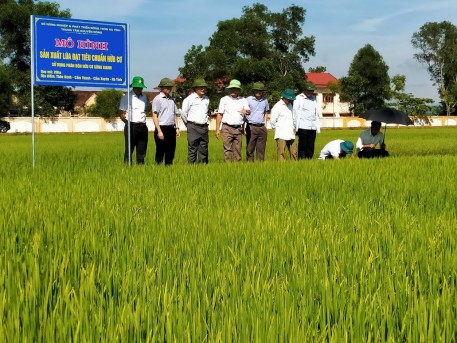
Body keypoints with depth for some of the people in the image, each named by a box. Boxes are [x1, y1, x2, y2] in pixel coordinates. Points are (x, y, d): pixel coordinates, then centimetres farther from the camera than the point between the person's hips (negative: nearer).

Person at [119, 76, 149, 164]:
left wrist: (143, 122, 13)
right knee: (129, 149, -5)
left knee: (142, 150, 7)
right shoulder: (127, 97, -3)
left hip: (142, 126, 5)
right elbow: (121, 114, -3)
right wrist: (129, 124, -3)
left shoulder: (144, 97, 14)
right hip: (131, 126, -5)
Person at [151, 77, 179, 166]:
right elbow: (154, 116, -9)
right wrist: (159, 131, -15)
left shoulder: (171, 99, 17)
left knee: (171, 152, 8)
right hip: (162, 128, -7)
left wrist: (176, 127, 12)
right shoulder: (157, 99, -5)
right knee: (160, 152, -3)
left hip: (171, 129, 7)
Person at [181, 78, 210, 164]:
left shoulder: (206, 99, 13)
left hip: (204, 127, 5)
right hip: (193, 127, -5)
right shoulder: (190, 99, -5)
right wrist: (188, 125, 5)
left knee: (204, 149, 7)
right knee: (192, 148, -5)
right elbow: (183, 113, -3)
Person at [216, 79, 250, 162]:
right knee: (228, 149, -8)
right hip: (227, 128, -2)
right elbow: (219, 115, 6)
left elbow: (248, 111, 1)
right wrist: (217, 129, -2)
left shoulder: (243, 100, 12)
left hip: (238, 128, 2)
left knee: (237, 149, 3)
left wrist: (246, 111, -25)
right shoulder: (224, 99, 8)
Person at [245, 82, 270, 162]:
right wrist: (244, 126, -7)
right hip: (251, 127, -4)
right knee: (250, 148, -3)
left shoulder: (265, 100, 13)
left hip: (262, 127, 4)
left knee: (261, 148, 6)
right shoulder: (249, 99, -1)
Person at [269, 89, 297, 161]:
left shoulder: (290, 105, 15)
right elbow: (272, 120, -11)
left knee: (293, 152, 5)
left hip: (290, 134, 7)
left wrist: (292, 127, 14)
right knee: (281, 152, -9)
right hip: (281, 135, -7)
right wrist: (276, 128, 0)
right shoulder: (277, 106, -9)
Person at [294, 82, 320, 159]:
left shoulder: (313, 98, 20)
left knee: (311, 145, 3)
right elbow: (295, 112, -1)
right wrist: (296, 126, -9)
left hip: (312, 127, 5)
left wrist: (318, 126, 16)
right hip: (303, 126, -5)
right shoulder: (299, 98, 3)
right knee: (302, 144, -7)